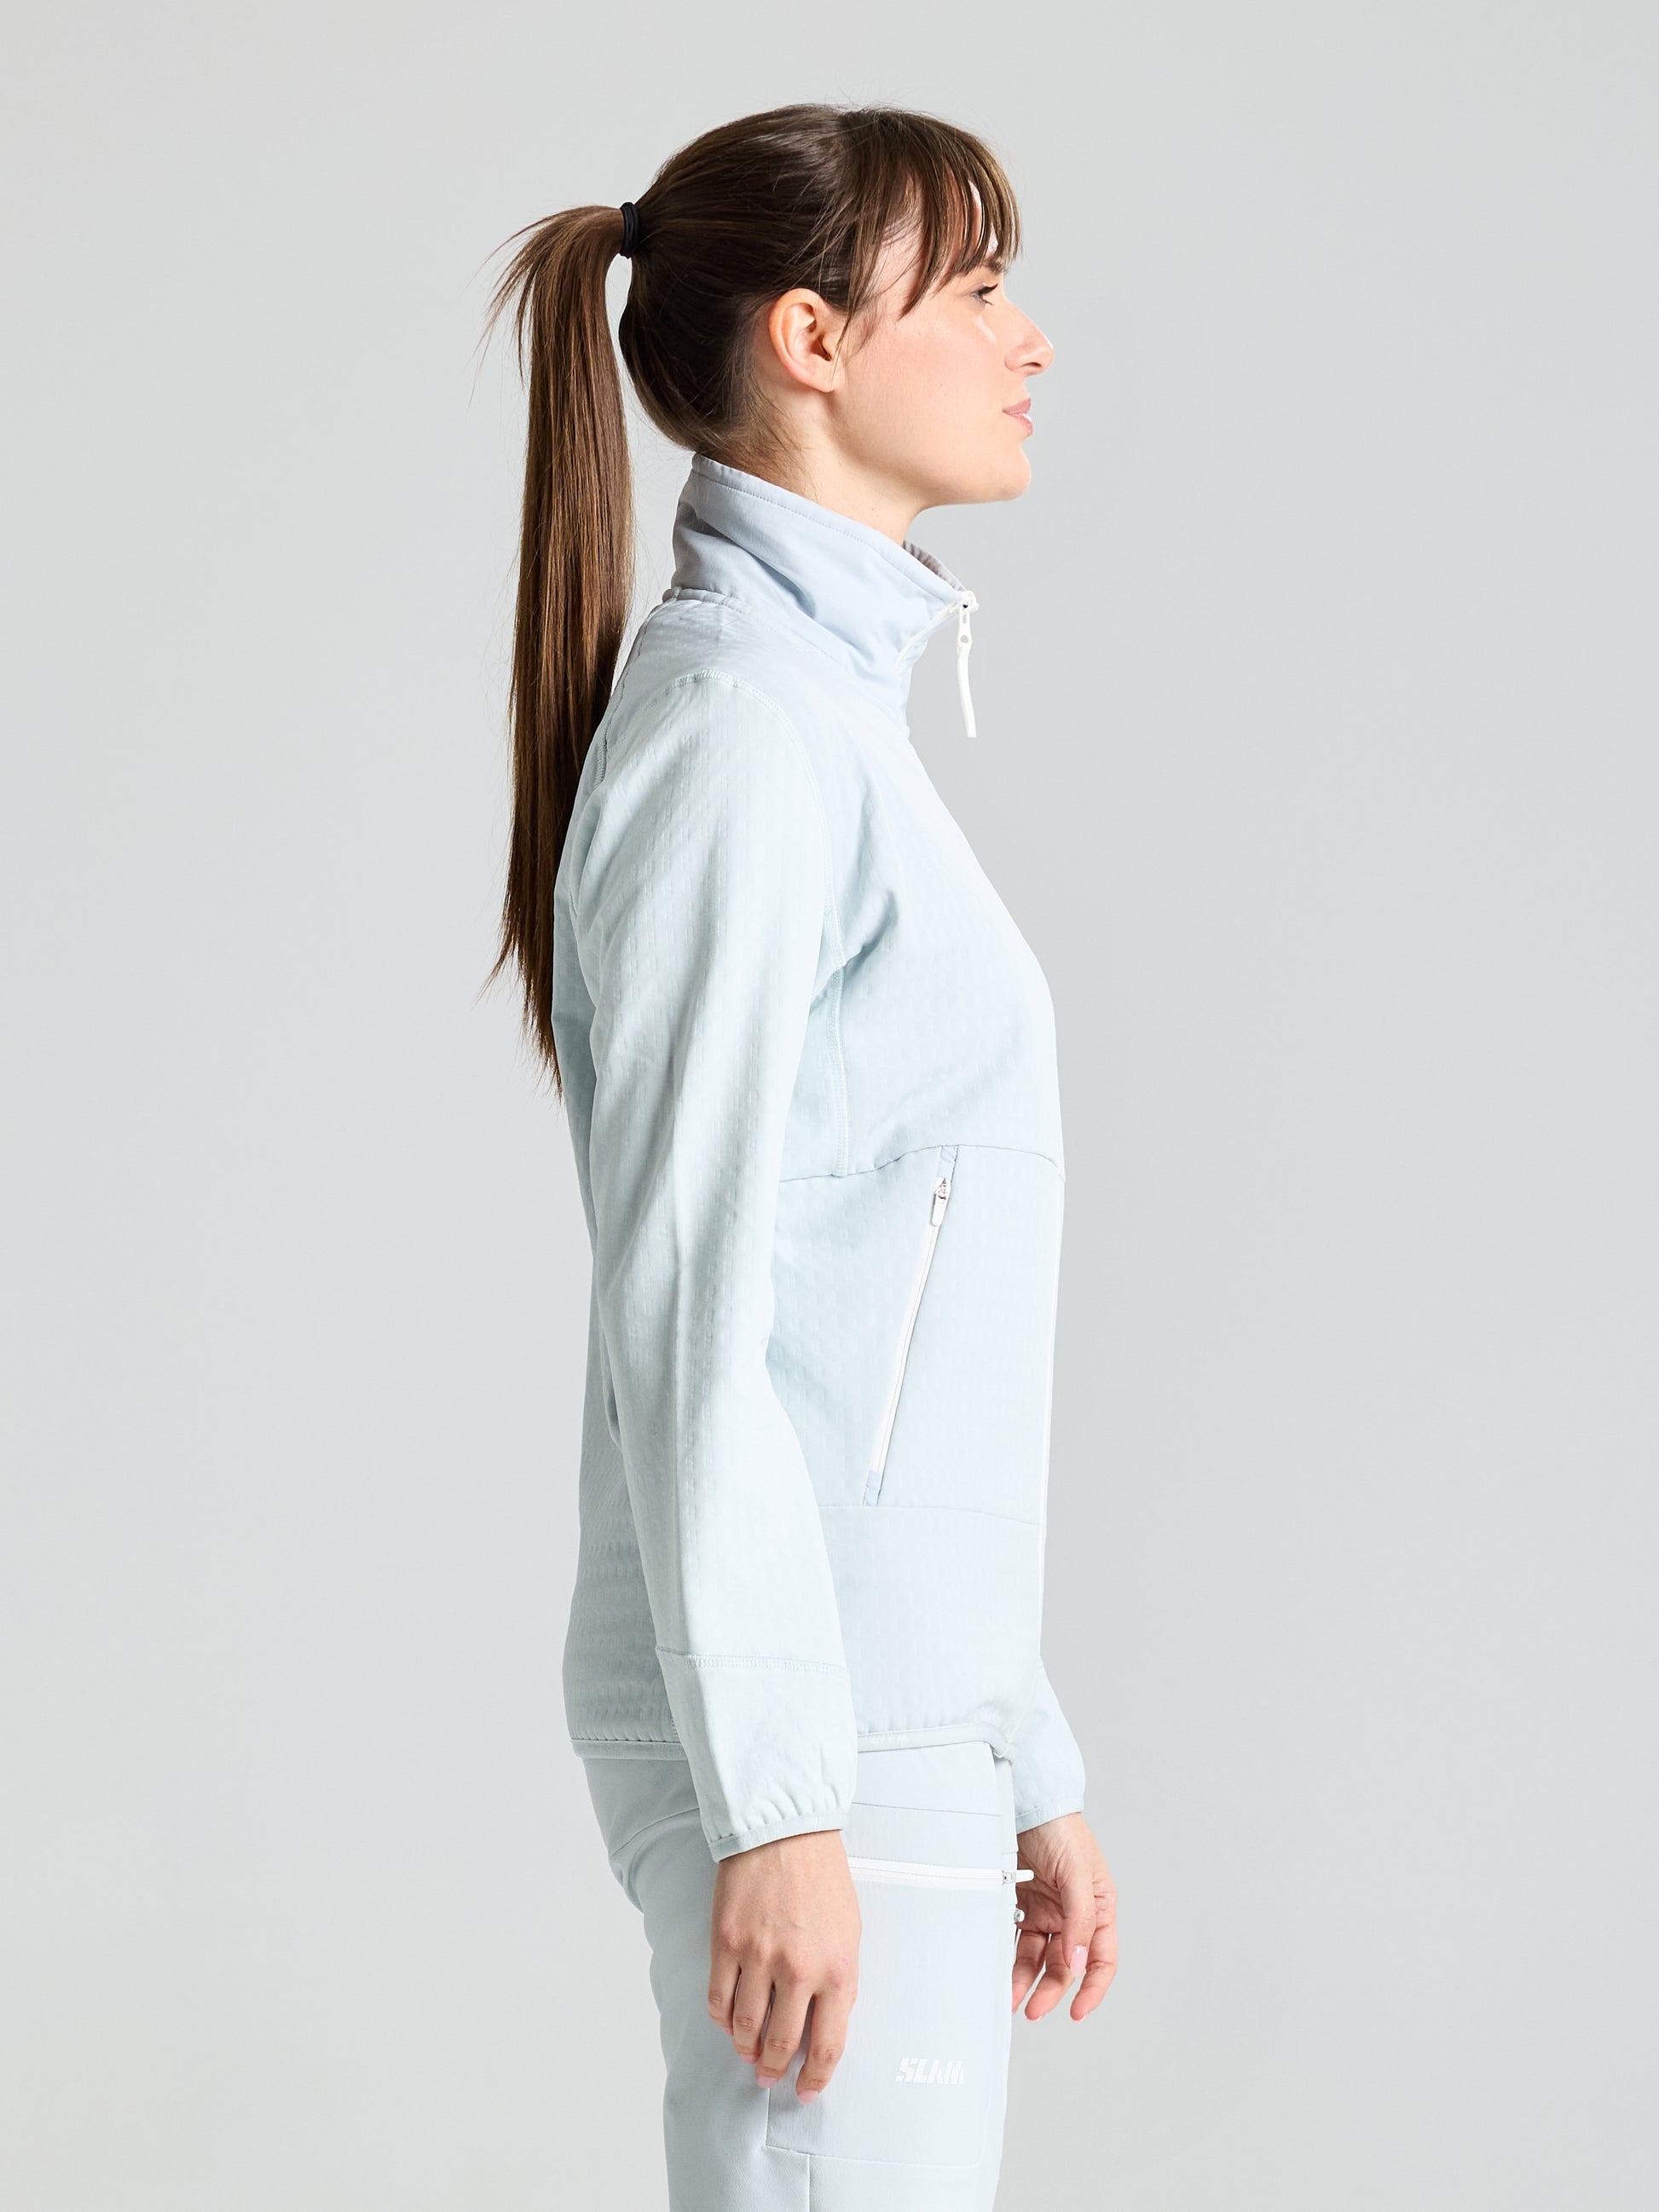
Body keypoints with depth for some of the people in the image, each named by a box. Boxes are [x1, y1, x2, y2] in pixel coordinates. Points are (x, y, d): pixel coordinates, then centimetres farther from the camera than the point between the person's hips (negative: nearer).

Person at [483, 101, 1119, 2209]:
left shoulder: (832, 710, 17)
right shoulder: (736, 717, -12)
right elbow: (687, 1305, -17)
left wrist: (1026, 1767, 19)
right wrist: (776, 1804, -20)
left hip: (897, 1698, 9)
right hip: (798, 1711, -9)